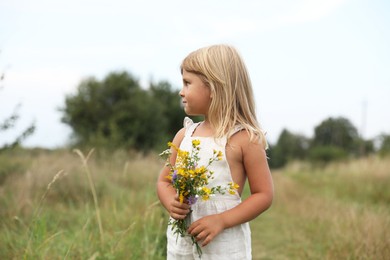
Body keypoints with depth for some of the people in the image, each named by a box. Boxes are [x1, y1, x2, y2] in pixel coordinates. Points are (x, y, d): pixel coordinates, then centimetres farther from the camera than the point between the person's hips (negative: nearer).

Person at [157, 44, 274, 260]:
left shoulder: (244, 139, -10)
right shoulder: (184, 135, 7)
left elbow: (264, 194, -9)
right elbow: (164, 180, 14)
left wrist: (221, 220, -19)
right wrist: (170, 203, -9)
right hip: (181, 242, 6)